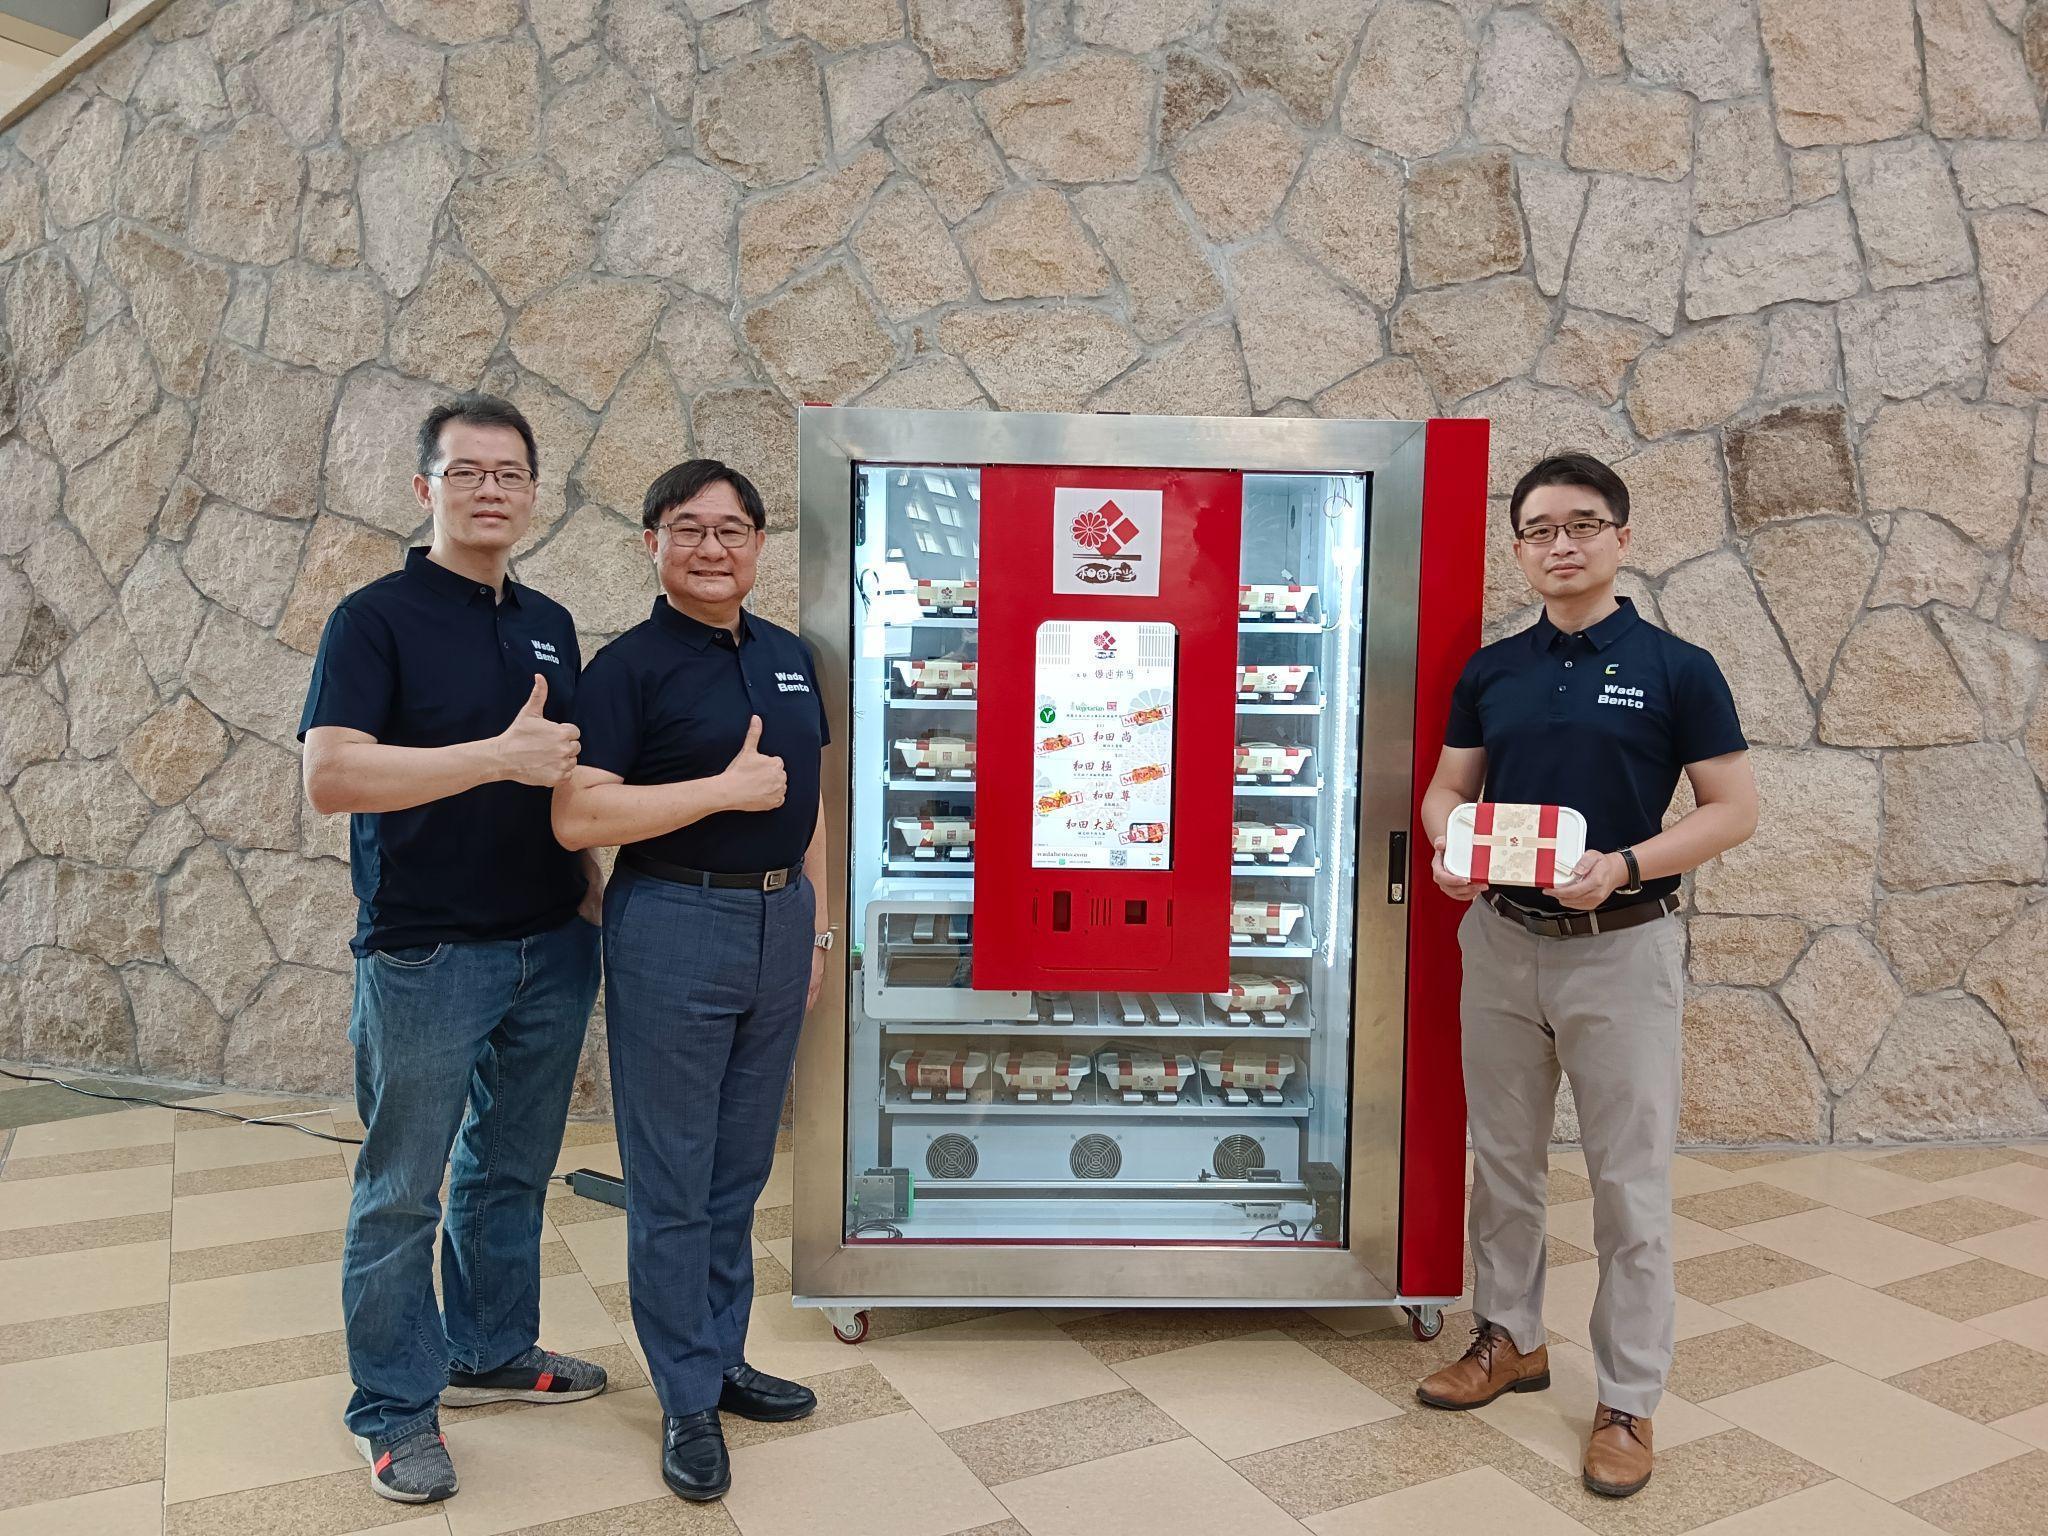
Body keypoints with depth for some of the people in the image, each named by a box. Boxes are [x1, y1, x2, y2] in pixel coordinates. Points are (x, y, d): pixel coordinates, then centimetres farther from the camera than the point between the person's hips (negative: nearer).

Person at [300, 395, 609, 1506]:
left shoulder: (549, 624, 11)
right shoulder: (377, 618, -8)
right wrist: (500, 756, -25)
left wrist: (594, 895, 14)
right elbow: (331, 776, -21)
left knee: (512, 1170, 18)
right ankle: (396, 1406, 23)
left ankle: (493, 1350, 36)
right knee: (402, 1192, 7)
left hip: (551, 947, 6)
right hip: (426, 954, -6)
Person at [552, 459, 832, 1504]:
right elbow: (577, 817, -17)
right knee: (671, 1183, 5)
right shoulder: (629, 665, -9)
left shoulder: (790, 656, 10)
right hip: (674, 925, -6)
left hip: (778, 922, 6)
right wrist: (724, 788, -19)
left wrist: (816, 926, 13)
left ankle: (724, 1359, 32)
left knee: (741, 1171, 17)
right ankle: (688, 1400, 19)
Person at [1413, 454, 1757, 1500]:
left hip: (1622, 946, -4)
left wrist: (1625, 865, -21)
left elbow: (1734, 808, -6)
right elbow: (1447, 787, 10)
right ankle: (1509, 1338, 34)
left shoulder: (1676, 668, -5)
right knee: (1503, 1157, 15)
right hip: (1501, 940, 4)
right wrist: (1449, 845, -13)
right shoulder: (1491, 670, 5)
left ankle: (1629, 1399, 18)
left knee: (1630, 1178, 4)